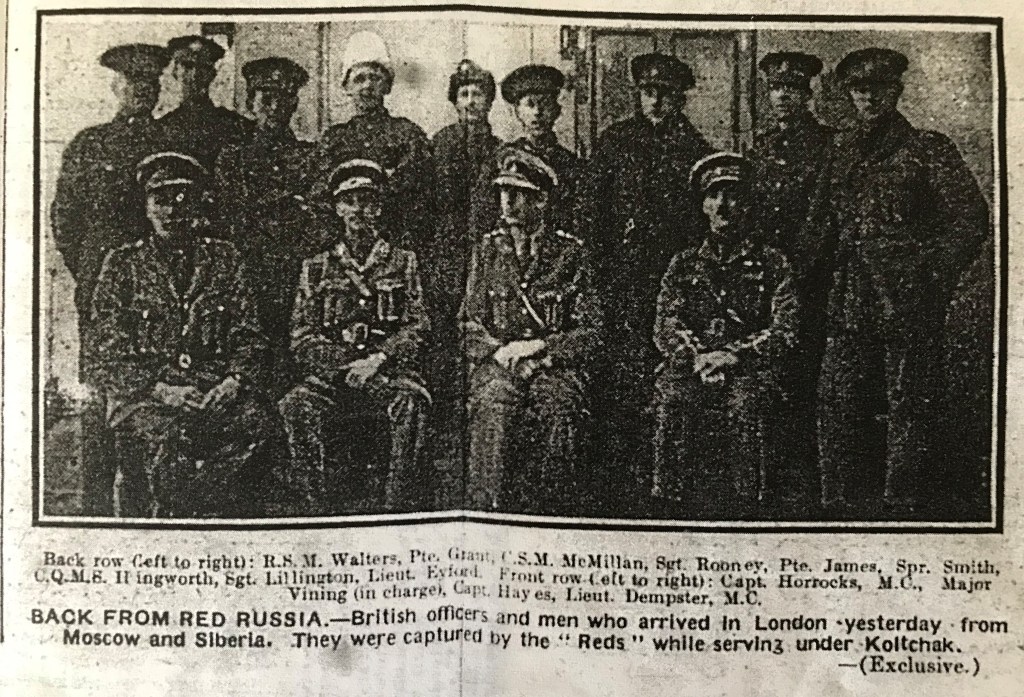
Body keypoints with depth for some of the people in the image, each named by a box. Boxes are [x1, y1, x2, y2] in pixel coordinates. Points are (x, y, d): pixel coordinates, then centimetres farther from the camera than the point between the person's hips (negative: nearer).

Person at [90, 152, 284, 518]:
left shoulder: (224, 259, 16)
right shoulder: (123, 263, 12)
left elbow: (249, 336, 10)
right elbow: (111, 353, 4)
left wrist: (235, 381, -10)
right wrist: (160, 389, -12)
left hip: (216, 390, 2)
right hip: (144, 393, -1)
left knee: (261, 423, -29)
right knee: (166, 437, -34)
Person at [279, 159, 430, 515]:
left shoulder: (403, 262, 15)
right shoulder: (316, 268, 17)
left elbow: (417, 328, 5)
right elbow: (302, 339, 9)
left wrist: (378, 360, -13)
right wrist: (347, 365, -9)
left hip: (390, 370, -1)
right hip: (332, 374, 1)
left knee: (410, 399, -34)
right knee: (298, 404, -29)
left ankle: (397, 504, -26)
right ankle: (323, 506, -20)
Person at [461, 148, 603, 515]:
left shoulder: (571, 252, 8)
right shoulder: (488, 249, 14)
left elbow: (591, 333, 4)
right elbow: (470, 325, 12)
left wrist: (537, 346, -11)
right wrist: (501, 350, -9)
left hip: (555, 364, -1)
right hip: (497, 362, 1)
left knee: (557, 403, -34)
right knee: (495, 401, -33)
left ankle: (554, 512, -24)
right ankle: (488, 510, -28)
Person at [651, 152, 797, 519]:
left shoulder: (771, 263, 13)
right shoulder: (684, 263, 18)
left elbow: (784, 331, 4)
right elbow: (664, 327, 9)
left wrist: (734, 355, -10)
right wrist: (696, 357, -9)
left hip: (749, 369, -1)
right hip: (690, 367, 1)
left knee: (744, 403, -25)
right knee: (671, 397, -21)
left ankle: (741, 511, -16)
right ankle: (671, 508, -14)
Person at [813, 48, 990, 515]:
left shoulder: (927, 148, 1)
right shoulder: (842, 150, 16)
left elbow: (973, 218, -3)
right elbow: (822, 222, 23)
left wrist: (933, 278, -6)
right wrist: (831, 263, 8)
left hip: (907, 301, -4)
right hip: (850, 300, 5)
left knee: (908, 405, -1)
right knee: (837, 404, 5)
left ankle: (903, 506, 9)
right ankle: (843, 502, 17)